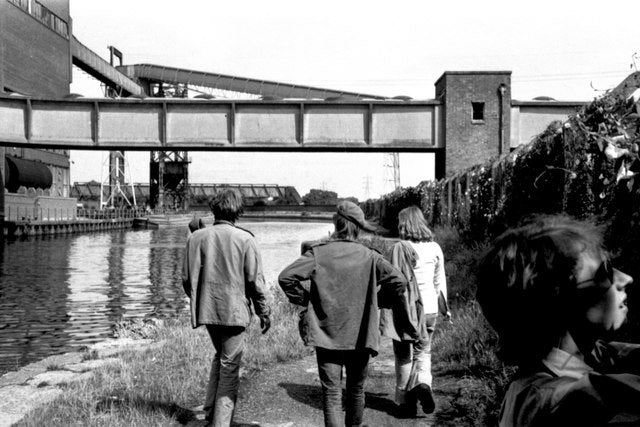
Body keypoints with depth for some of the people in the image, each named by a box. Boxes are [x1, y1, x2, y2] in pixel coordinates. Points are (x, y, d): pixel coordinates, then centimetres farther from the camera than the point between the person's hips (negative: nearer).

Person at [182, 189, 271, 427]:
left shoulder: (196, 237, -1)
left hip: (206, 310, 4)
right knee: (230, 365, 6)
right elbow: (255, 281, -9)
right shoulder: (245, 239, -11)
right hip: (235, 310, -4)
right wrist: (264, 312, 2)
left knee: (220, 355, 24)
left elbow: (187, 278, 3)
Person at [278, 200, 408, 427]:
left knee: (331, 394, 2)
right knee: (356, 389, 22)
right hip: (361, 336, 1)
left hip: (326, 334, -1)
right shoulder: (369, 256, -4)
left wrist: (304, 299, 2)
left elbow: (285, 277, -13)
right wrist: (377, 299, 9)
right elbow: (399, 281, -6)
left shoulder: (318, 253, -6)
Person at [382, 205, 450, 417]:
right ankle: (423, 384, -9)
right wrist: (444, 307, 21)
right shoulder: (435, 248, 3)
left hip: (406, 308, -3)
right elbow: (440, 281, 9)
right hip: (429, 309, 4)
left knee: (404, 357, 10)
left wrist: (386, 310, -6)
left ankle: (406, 402, 14)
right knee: (423, 352, 17)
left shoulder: (400, 248, -12)